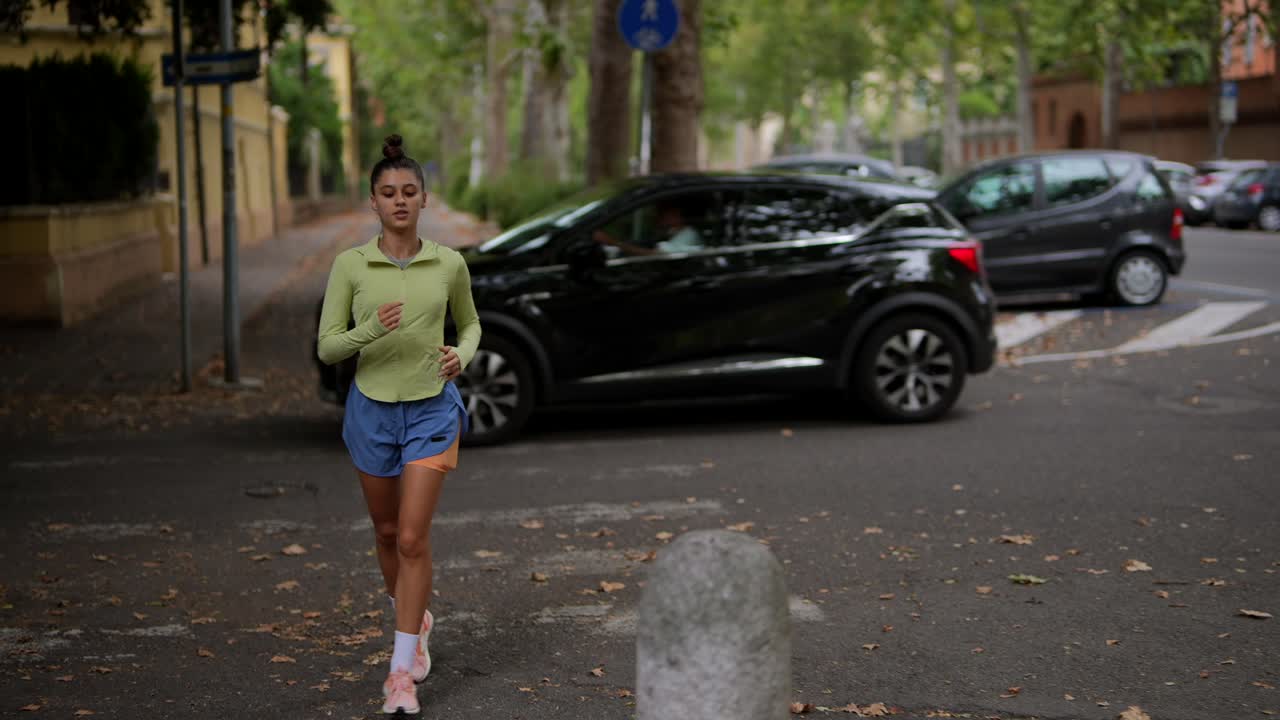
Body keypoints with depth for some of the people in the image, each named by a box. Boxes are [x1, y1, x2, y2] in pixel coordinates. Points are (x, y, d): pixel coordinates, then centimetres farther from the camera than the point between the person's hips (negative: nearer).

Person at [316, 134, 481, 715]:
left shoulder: (449, 264, -4)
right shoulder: (350, 265, -7)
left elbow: (470, 323, 13)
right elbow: (327, 348, -6)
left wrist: (463, 355, -9)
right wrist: (371, 330, -25)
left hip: (431, 410, -1)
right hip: (372, 409, 2)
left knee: (413, 538, -10)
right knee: (387, 531, 17)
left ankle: (402, 672, -3)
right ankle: (416, 620, 44)